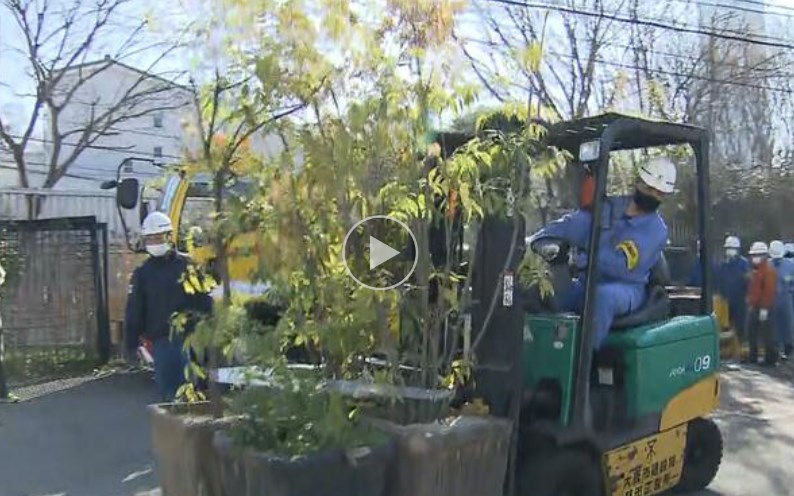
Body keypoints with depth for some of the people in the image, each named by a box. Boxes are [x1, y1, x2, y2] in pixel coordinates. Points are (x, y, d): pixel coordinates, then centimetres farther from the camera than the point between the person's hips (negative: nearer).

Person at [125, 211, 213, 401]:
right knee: (167, 388, 6)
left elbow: (204, 299, 4)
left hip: (190, 336, -2)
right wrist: (131, 344, 6)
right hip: (161, 340, 2)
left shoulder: (187, 265, 2)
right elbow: (134, 312, 9)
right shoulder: (142, 273, 8)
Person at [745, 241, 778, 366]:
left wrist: (764, 308, -23)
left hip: (762, 308, -10)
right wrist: (749, 303, 18)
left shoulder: (768, 270, -13)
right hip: (752, 307, 10)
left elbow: (769, 291, -20)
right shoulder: (755, 270, 17)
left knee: (766, 335, -3)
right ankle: (752, 357, 23)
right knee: (751, 334, 14)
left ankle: (771, 359, 5)